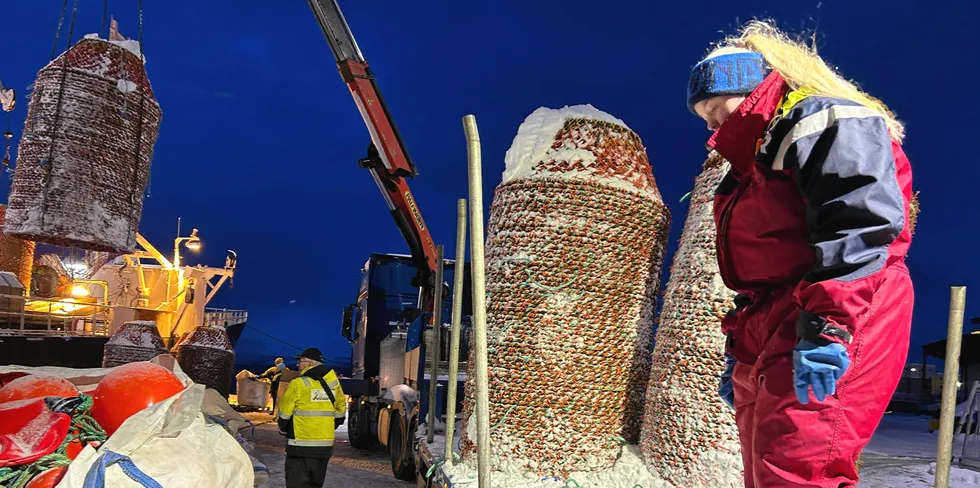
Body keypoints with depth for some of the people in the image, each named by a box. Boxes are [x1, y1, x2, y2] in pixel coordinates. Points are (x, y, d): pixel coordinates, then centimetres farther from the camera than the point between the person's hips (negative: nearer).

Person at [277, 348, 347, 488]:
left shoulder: (298, 384, -12)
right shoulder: (333, 382, 4)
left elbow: (284, 415, -4)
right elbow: (340, 413, 12)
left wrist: (284, 431, 15)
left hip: (300, 446, -5)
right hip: (325, 446, 5)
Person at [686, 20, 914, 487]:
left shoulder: (825, 119, -2)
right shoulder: (758, 159, 28)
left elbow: (860, 218, -20)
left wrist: (827, 323, -28)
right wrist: (737, 350, 27)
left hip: (834, 336, -10)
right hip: (769, 338, 10)